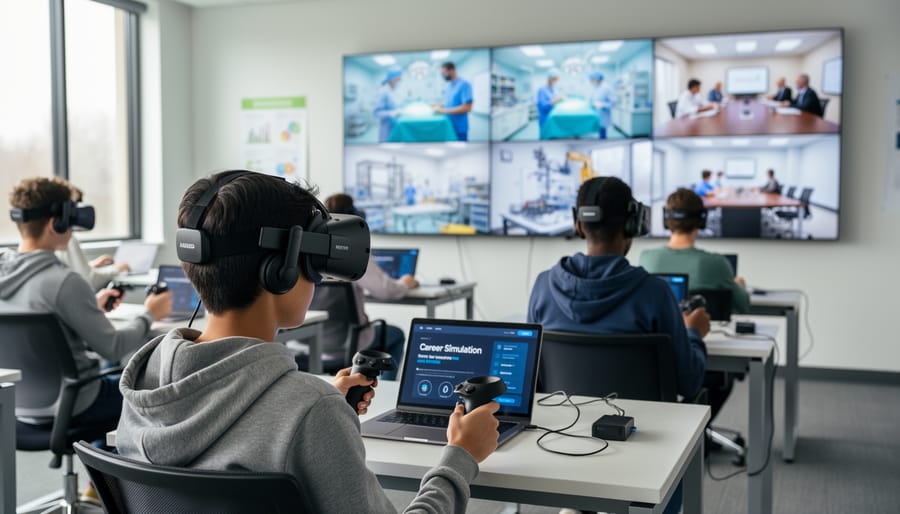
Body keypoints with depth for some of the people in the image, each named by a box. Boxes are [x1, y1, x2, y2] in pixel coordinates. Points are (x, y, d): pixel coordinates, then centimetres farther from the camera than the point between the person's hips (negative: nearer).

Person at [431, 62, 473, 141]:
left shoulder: (464, 85, -13)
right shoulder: (448, 86, 12)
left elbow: (467, 108, -21)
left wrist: (444, 110, -20)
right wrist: (440, 106, 3)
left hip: (459, 129, -8)